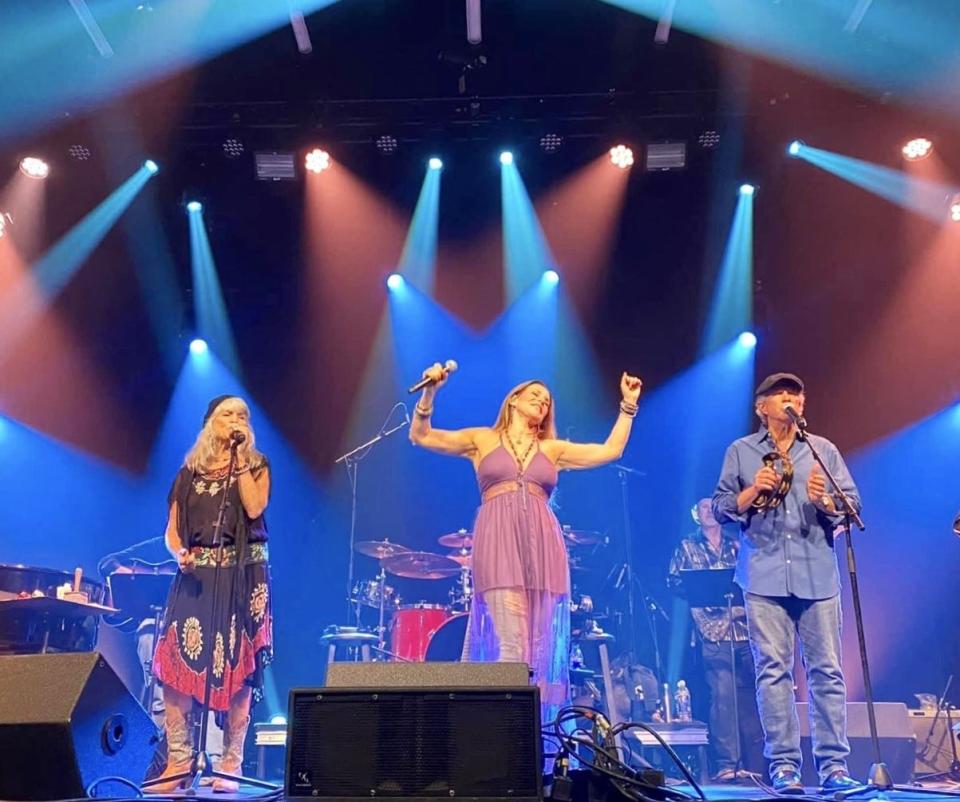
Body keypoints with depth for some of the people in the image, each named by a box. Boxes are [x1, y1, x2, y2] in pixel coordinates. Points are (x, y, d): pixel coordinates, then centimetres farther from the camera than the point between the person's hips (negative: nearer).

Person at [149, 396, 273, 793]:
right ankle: (178, 759, 5)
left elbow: (254, 509, -13)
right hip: (196, 574, 2)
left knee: (236, 667, -4)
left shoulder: (257, 465, 7)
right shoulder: (190, 471, 12)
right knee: (176, 663, -6)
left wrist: (239, 458, -10)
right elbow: (172, 529, 10)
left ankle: (230, 765, 4)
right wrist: (180, 553, -10)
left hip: (242, 576, -2)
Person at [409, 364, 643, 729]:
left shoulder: (553, 449, 23)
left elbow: (611, 450, 18)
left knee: (539, 646, -1)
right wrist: (429, 393, -3)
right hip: (498, 544, -3)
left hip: (542, 546, 3)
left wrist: (628, 405, 15)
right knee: (511, 643, -14)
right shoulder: (482, 439, 17)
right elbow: (421, 436, 10)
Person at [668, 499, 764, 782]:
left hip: (747, 630, 3)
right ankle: (727, 765, -7)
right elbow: (675, 582, 2)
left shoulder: (738, 545, 17)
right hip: (714, 632, -3)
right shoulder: (687, 547, 10)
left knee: (751, 697, 2)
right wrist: (721, 603, -8)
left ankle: (754, 765, 9)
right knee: (723, 696, -10)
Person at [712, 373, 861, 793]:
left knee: (827, 669, 1)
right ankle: (783, 765, 4)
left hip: (818, 574, 1)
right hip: (765, 576, -1)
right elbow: (721, 507, 8)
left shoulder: (823, 449, 13)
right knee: (773, 670, -2)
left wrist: (824, 501, -12)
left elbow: (851, 503, 8)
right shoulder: (740, 452, 11)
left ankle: (833, 764, 8)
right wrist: (751, 492, -9)